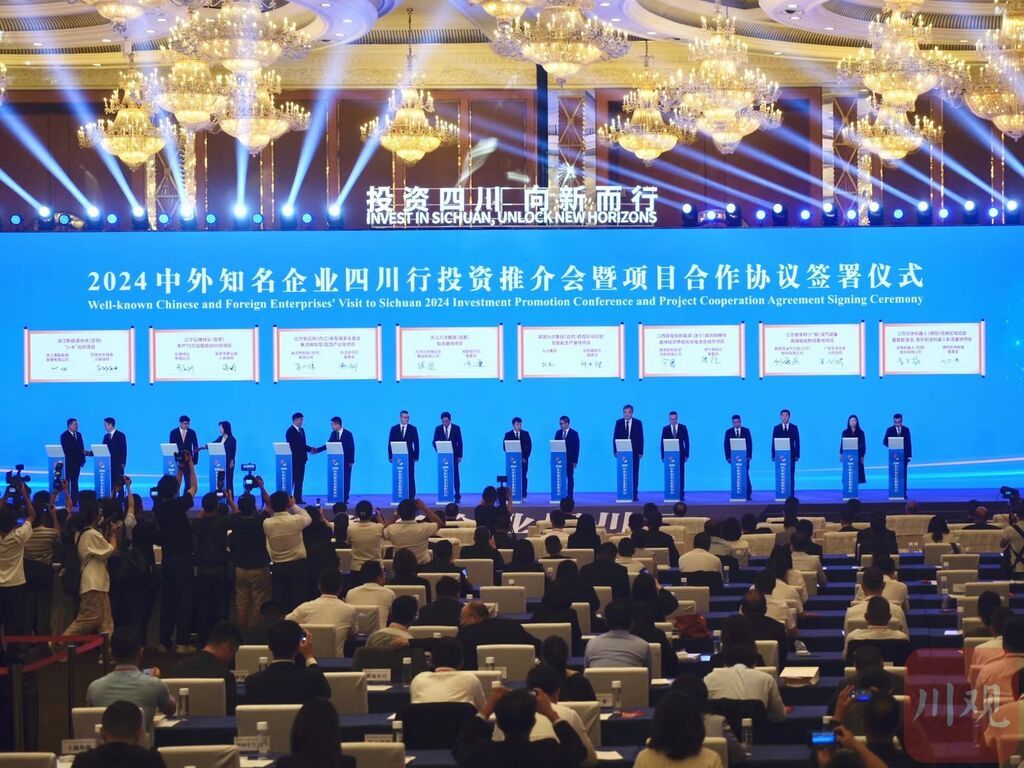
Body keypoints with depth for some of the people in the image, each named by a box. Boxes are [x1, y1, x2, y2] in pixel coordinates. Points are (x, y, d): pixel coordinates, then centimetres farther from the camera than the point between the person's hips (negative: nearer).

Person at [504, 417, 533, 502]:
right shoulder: (508, 435, 5)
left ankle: (523, 496, -3)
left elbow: (529, 446, 5)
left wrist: (525, 457, -5)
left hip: (524, 459, 1)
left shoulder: (526, 434, 9)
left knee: (523, 478, -3)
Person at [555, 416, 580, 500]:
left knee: (570, 477, 1)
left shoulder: (574, 433, -1)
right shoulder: (558, 433, 10)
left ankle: (570, 496, 2)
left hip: (569, 459, -3)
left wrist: (575, 460, -9)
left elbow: (576, 447, -3)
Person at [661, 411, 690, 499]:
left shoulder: (683, 428, 5)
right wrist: (663, 456, -2)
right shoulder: (665, 429, 5)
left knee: (681, 474, -3)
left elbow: (686, 441, 4)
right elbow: (663, 443, 5)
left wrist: (686, 455, -2)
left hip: (680, 454, 0)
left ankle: (681, 494, -2)